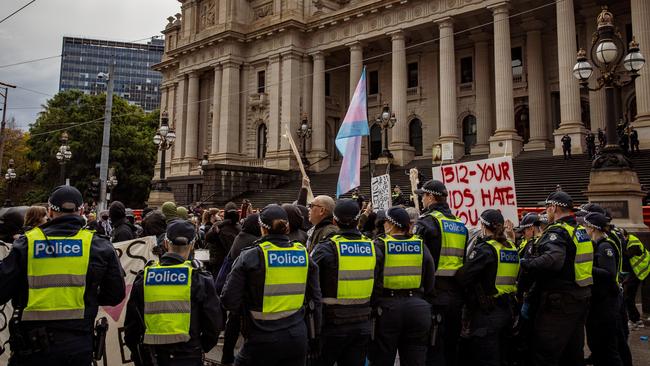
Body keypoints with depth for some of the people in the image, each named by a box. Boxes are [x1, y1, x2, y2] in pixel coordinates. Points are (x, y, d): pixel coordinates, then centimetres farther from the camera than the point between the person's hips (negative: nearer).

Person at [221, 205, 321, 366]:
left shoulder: (251, 256, -11)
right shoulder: (303, 253, -1)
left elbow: (229, 300, -12)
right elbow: (314, 298, 4)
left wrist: (248, 309, 8)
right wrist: (313, 333, 14)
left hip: (263, 338, -3)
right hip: (297, 336, 4)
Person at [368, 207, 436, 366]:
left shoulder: (379, 246, -5)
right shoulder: (421, 246, 5)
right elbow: (430, 283, 9)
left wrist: (370, 306, 3)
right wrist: (426, 305, 18)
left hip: (387, 307, -3)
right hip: (418, 308, 3)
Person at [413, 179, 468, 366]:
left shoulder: (428, 221, -10)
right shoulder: (460, 224, 13)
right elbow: (465, 260, 17)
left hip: (434, 294, -7)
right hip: (456, 295, 7)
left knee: (434, 350, 0)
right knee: (451, 347, 17)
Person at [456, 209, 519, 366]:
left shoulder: (484, 249, -16)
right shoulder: (512, 248, 7)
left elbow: (463, 278, -21)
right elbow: (514, 278, 15)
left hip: (486, 313, -8)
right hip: (507, 310, 8)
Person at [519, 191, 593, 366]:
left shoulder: (557, 231, -17)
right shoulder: (581, 231, 12)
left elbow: (552, 260, -35)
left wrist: (524, 263, -22)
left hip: (560, 301, -9)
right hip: (581, 298, 9)